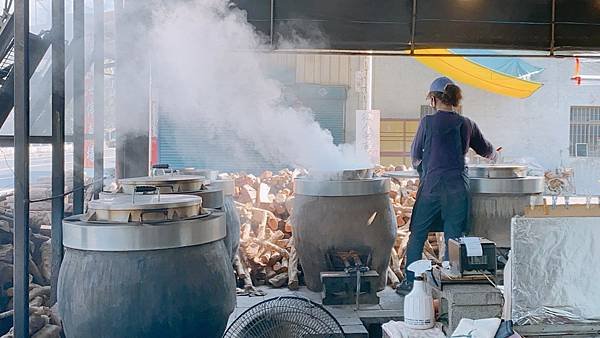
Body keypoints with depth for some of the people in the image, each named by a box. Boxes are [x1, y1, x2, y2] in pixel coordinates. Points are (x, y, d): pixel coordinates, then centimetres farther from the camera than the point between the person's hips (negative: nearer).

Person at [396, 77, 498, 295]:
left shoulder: (428, 122, -2)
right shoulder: (467, 124, 8)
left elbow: (415, 156, 6)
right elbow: (487, 152, 21)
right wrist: (494, 154, 45)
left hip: (432, 186, -3)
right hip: (458, 187, 3)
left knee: (417, 235, 7)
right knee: (454, 237, 9)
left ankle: (410, 283, 11)